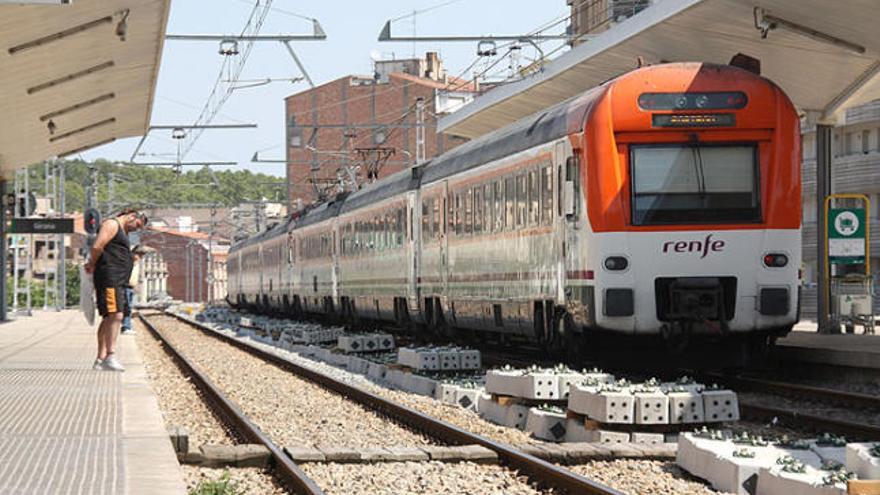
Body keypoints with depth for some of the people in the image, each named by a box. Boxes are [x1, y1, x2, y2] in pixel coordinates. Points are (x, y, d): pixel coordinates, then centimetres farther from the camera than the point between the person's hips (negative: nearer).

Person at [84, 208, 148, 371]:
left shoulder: (123, 232, 27)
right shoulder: (112, 225, -5)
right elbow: (97, 247, -15)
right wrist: (93, 265, -2)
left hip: (118, 281, 10)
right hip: (109, 277, -10)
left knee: (109, 318, 7)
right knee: (115, 315, -18)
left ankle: (100, 360, 7)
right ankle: (110, 356, -24)